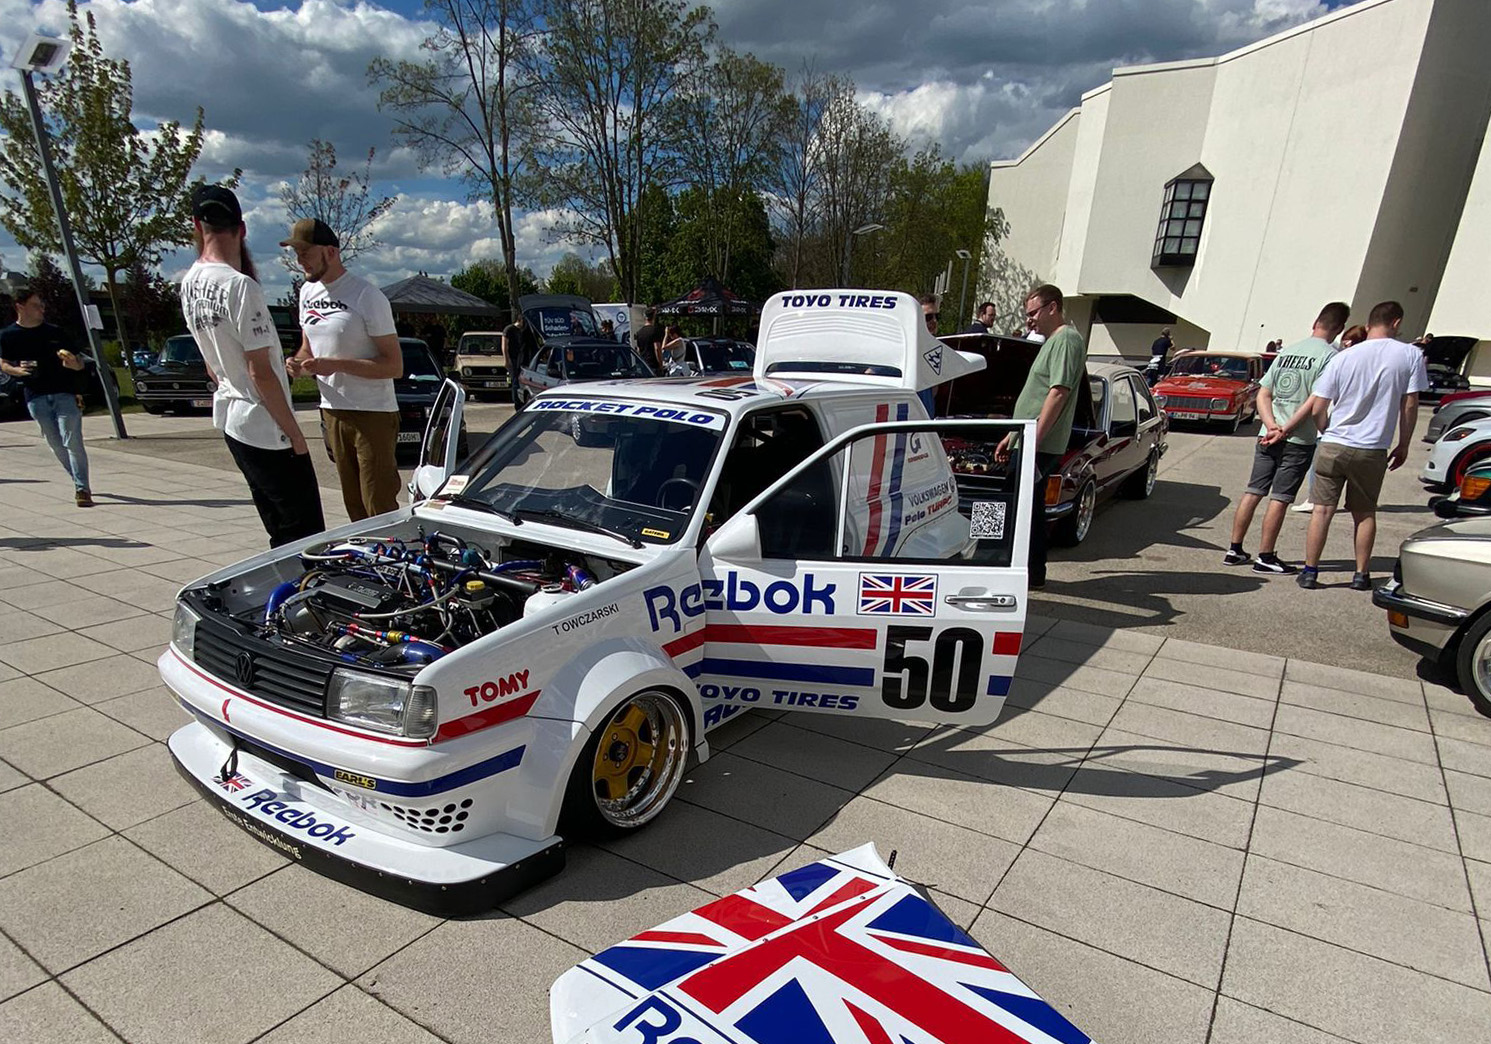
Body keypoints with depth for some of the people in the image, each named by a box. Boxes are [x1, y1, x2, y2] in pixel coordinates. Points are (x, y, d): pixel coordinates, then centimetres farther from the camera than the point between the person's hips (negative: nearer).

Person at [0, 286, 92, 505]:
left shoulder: (54, 332, 6)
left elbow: (79, 365, 8)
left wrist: (72, 362, -16)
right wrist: (18, 370, -10)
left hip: (65, 393, -2)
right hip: (35, 397, 2)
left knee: (72, 441, -11)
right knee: (56, 445, 6)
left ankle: (82, 489, -11)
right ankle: (80, 483, 19)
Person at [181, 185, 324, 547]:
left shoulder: (189, 284, 8)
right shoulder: (240, 286, -18)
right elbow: (260, 372, -18)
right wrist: (295, 434, -12)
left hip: (231, 421, 9)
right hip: (266, 430, -9)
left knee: (280, 533, 17)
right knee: (306, 535, -4)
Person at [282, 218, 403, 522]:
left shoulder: (367, 297, -12)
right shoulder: (307, 292, 12)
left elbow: (394, 366, -15)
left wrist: (334, 365, -22)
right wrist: (299, 364, -1)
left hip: (373, 414, -7)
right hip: (332, 411, 7)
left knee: (381, 508, -8)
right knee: (354, 506, 12)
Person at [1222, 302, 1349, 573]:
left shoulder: (1287, 351, 13)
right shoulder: (1330, 355, -7)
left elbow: (1263, 394, 7)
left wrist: (1271, 425, -4)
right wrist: (1288, 429, -8)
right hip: (1299, 439, -5)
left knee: (1252, 492, 9)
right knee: (1279, 498, -1)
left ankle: (1234, 550, 13)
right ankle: (1266, 557, 4)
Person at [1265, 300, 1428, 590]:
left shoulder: (1343, 358, -1)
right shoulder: (1410, 355, -3)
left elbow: (1315, 408, -1)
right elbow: (1409, 406, -1)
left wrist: (1285, 430, 14)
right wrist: (1403, 446, 10)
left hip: (1333, 446, 0)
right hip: (1372, 452, 0)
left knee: (1322, 510, 4)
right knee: (1365, 513, 13)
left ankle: (1310, 571, 5)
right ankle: (1361, 574, 18)